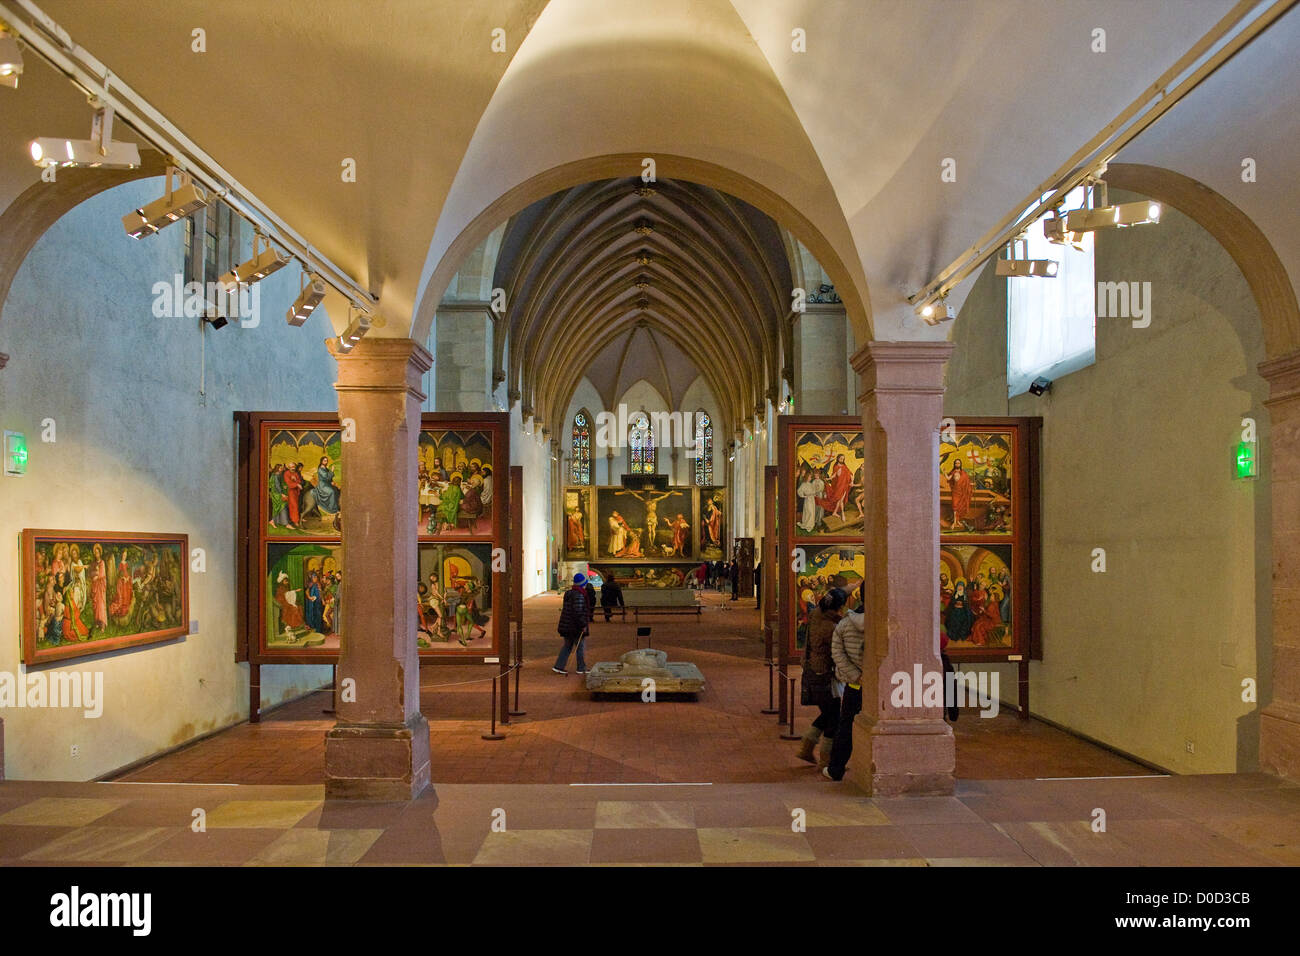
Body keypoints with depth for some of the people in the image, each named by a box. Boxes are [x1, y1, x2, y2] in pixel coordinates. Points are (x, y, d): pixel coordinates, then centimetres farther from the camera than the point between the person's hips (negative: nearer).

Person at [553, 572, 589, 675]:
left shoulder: (569, 593, 10)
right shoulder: (579, 595, -20)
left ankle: (558, 666, 8)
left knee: (567, 646, 14)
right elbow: (577, 611, -27)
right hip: (575, 627, -8)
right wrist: (583, 625, -19)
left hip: (566, 626, 8)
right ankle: (581, 668, 16)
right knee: (579, 647, 6)